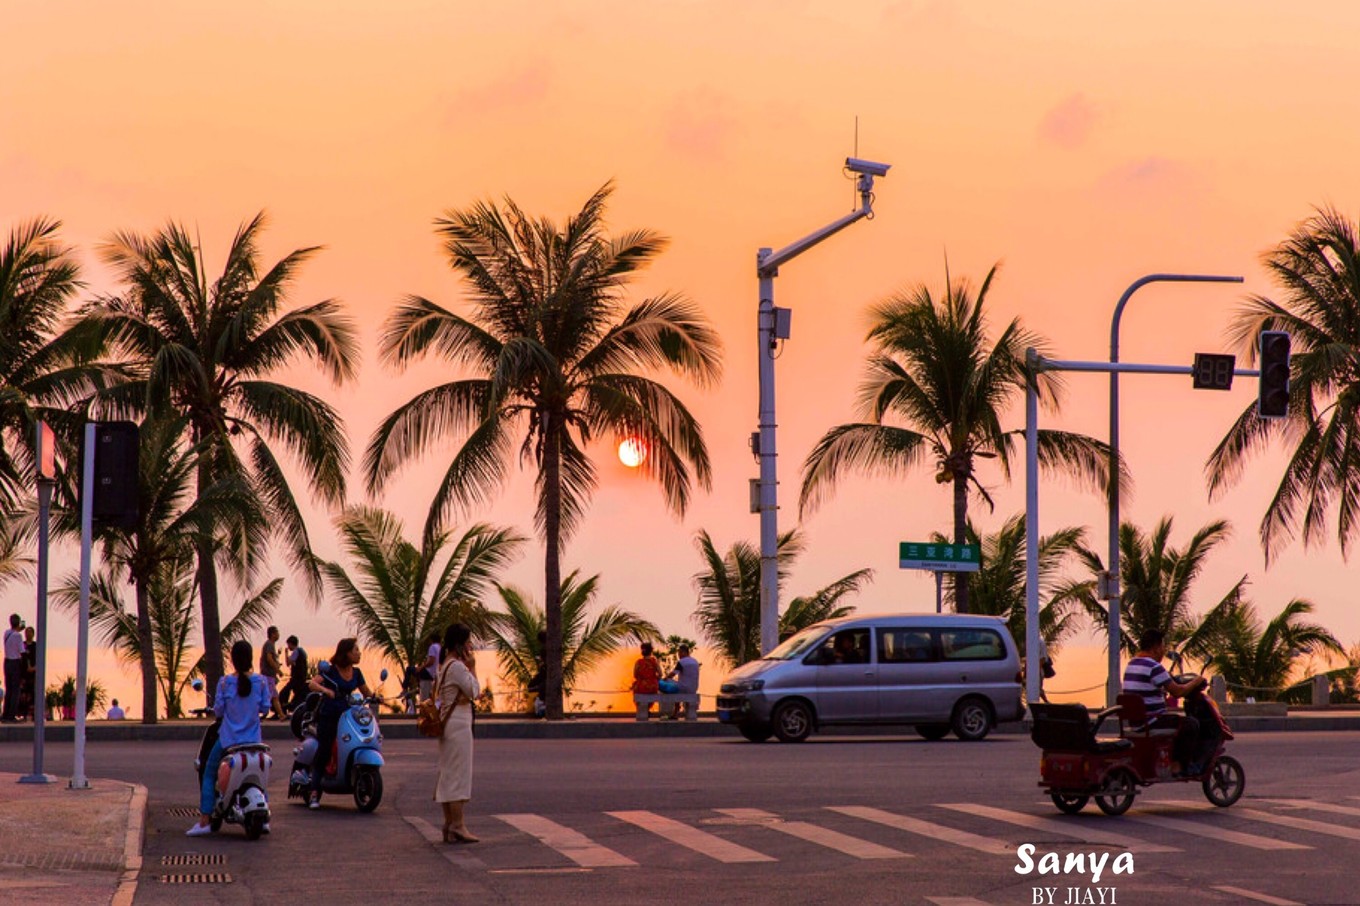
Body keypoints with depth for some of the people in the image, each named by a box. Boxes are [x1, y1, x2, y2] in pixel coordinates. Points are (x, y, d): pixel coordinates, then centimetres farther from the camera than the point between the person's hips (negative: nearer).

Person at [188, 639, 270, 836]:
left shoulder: (225, 683, -11)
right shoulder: (261, 682, -6)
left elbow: (218, 711, -7)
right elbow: (265, 708, 1)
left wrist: (217, 710, 17)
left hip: (228, 739, -2)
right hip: (253, 740, 2)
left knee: (209, 774, 11)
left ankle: (205, 821, 2)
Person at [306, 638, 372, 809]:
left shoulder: (356, 673, 12)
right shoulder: (330, 670, -4)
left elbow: (366, 692, 19)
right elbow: (312, 684, -17)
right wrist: (325, 690, -37)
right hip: (328, 716, -5)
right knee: (323, 752, -11)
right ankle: (315, 794, -9)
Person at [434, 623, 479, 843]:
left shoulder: (446, 666, 16)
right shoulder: (457, 667, -15)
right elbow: (474, 692, -14)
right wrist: (472, 668, -7)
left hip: (448, 724, 10)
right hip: (458, 725, -10)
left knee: (448, 775, 10)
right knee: (458, 773, -9)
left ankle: (449, 825, 12)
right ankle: (457, 827, -11)